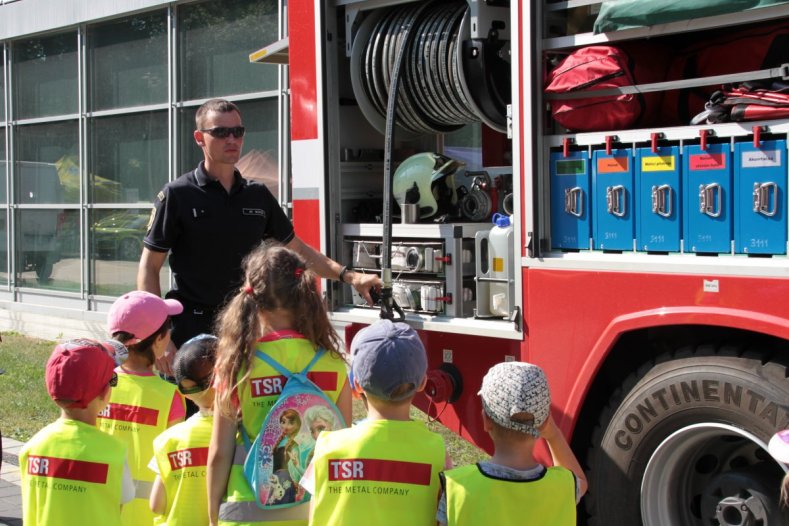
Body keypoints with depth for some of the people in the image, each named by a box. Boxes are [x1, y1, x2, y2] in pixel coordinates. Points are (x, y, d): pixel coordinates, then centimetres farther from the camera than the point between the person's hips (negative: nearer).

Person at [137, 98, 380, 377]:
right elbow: (149, 268, -5)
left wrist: (349, 276, 5)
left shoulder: (258, 195, 9)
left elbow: (296, 249, 18)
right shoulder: (177, 195, -4)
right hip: (193, 331, -4)